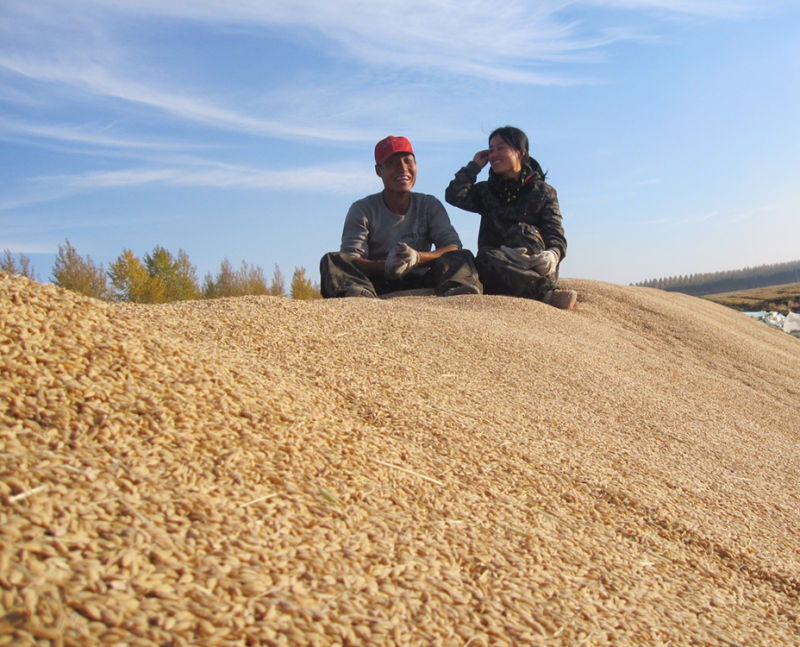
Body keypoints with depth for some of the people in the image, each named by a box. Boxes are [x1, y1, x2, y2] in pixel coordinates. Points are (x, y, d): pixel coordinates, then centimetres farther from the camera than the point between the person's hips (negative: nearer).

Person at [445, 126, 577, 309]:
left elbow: (555, 233, -4)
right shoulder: (486, 191, 21)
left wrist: (553, 254, -26)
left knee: (521, 231, -28)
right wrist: (474, 165, 11)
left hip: (536, 269, -2)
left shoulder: (543, 191, 12)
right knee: (484, 256, -33)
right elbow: (454, 196, 1)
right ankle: (548, 294, -46)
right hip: (496, 271, 2)